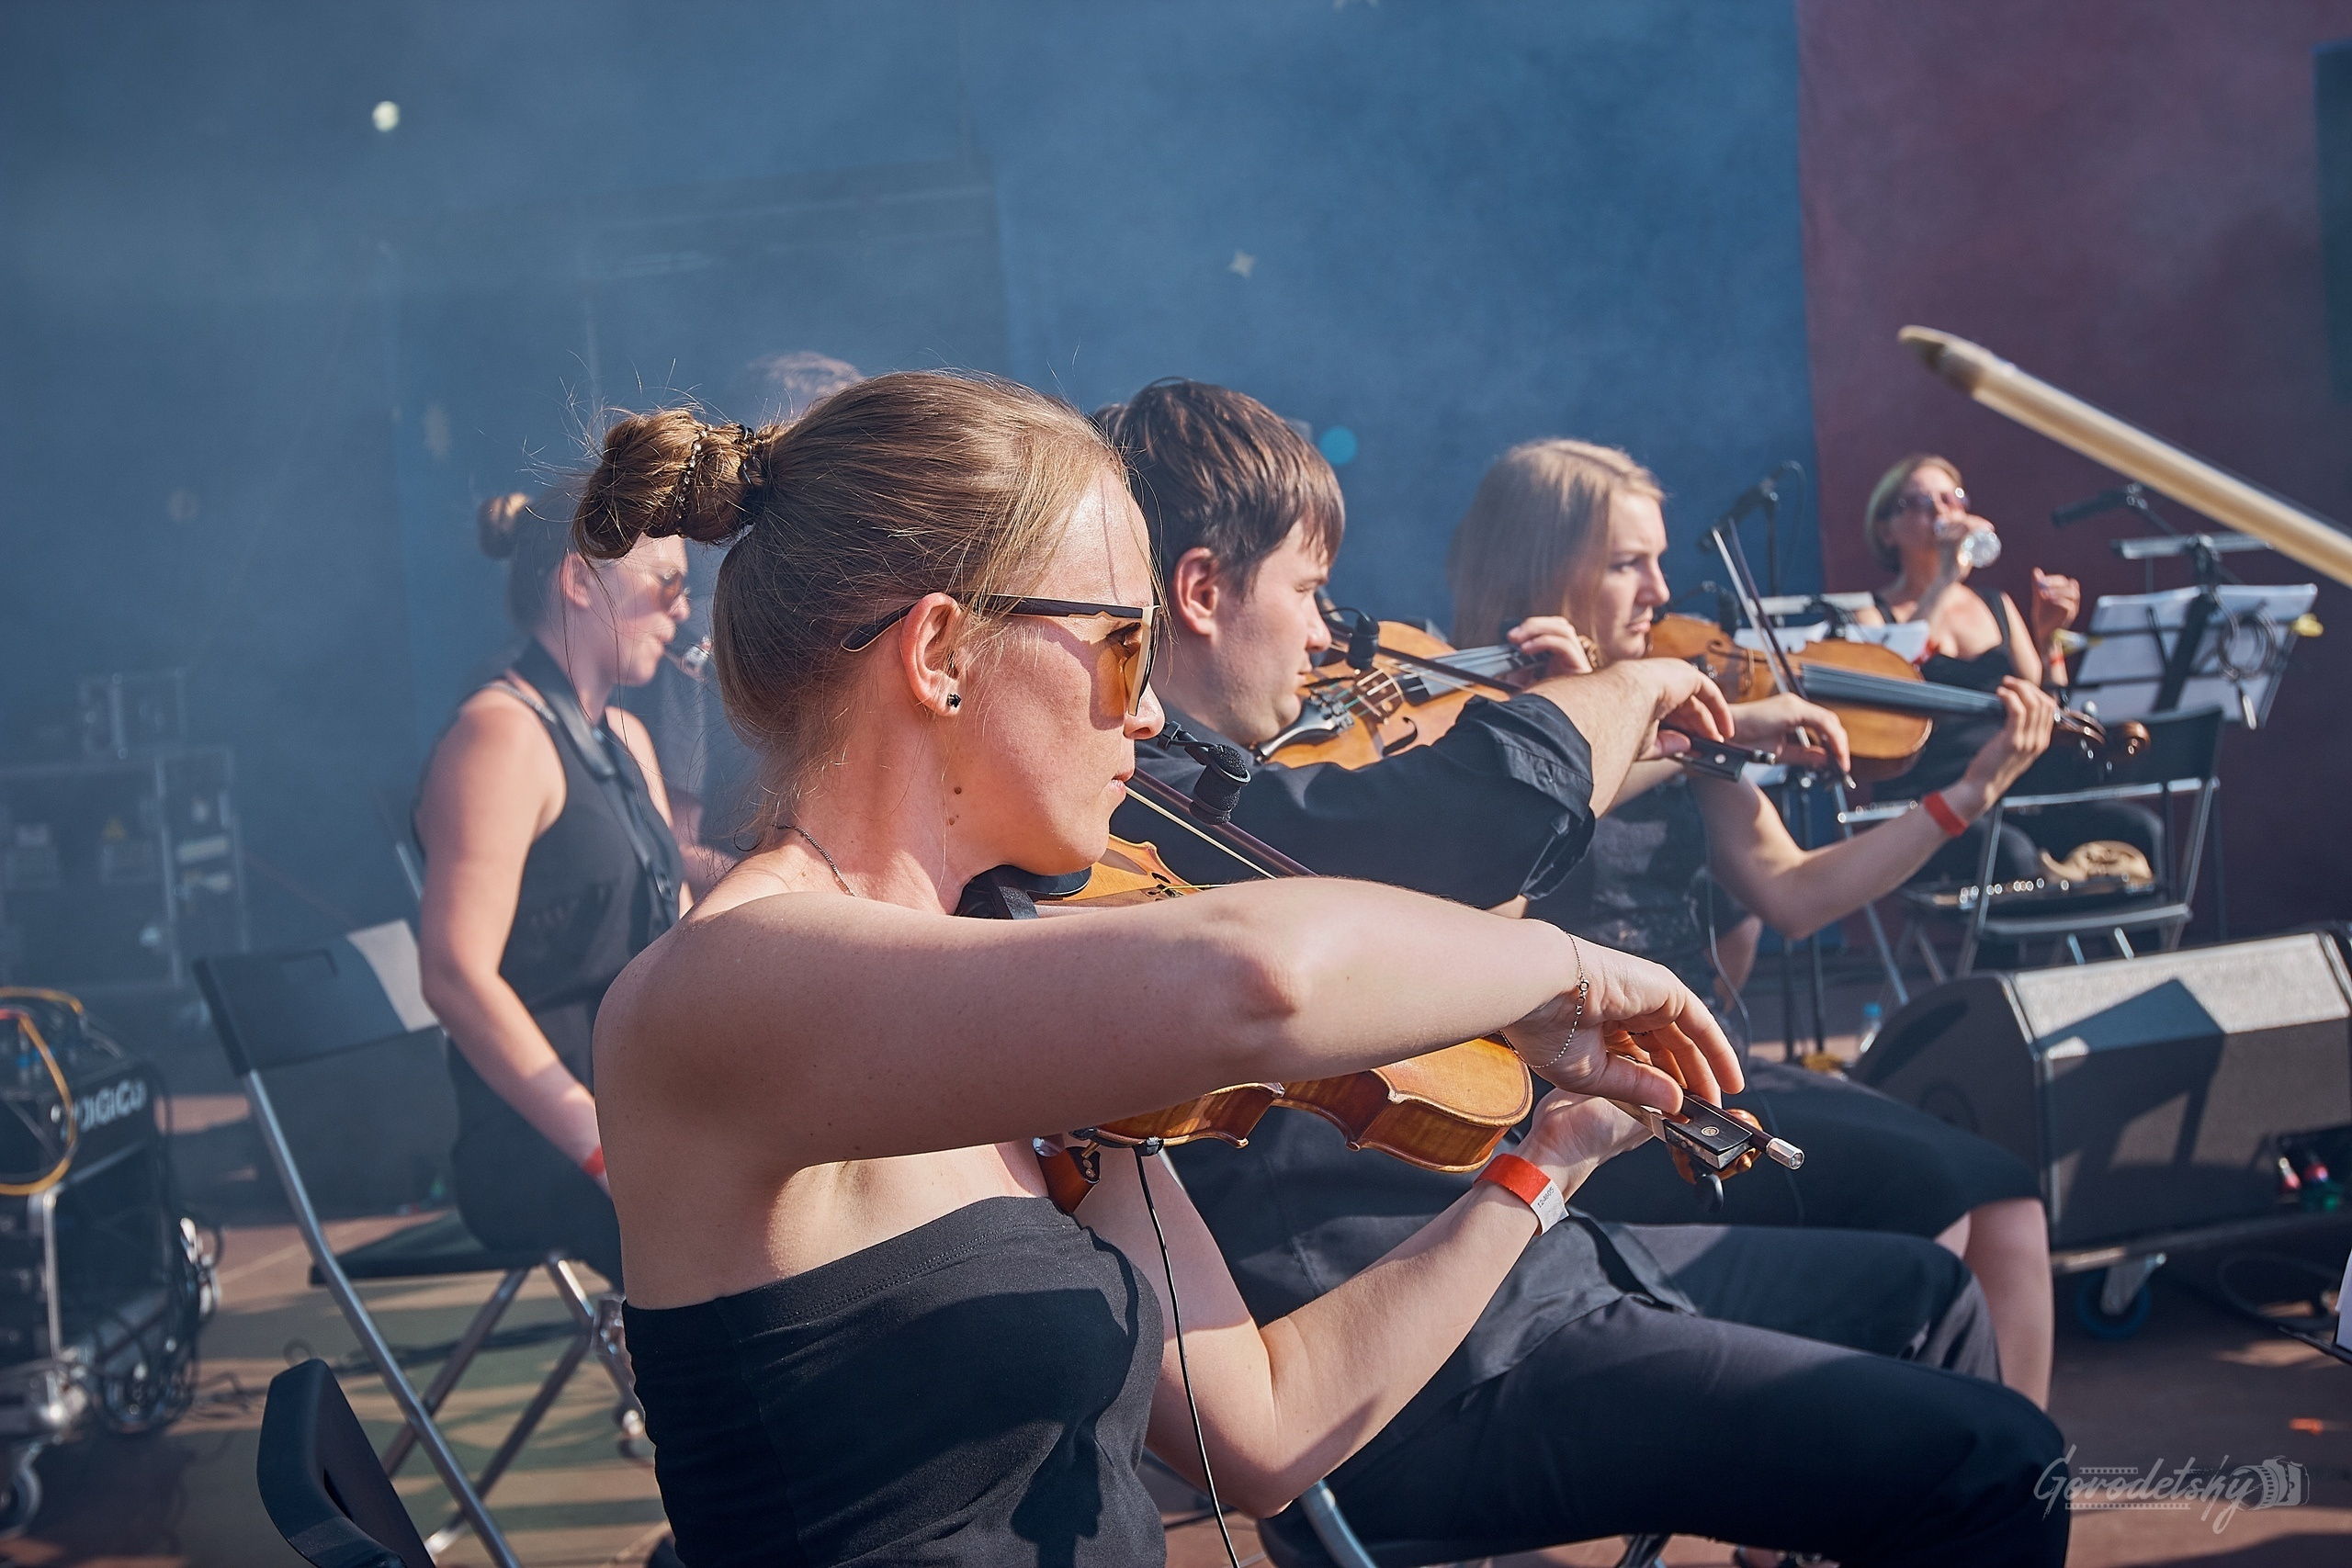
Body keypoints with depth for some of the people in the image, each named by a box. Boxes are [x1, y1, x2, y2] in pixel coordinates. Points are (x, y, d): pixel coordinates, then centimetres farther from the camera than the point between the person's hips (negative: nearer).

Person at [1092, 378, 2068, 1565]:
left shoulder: (1189, 788, 11)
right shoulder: (1144, 818, -23)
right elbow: (1500, 808, -34)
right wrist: (1637, 681, -12)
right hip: (1430, 1377, -11)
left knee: (1920, 1291, 21)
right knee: (1991, 1465, -13)